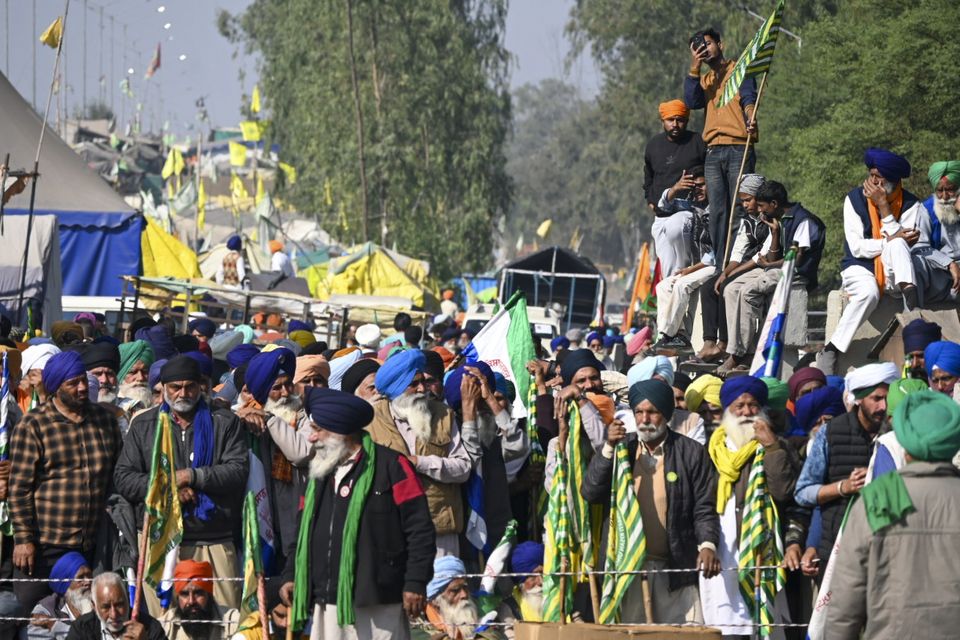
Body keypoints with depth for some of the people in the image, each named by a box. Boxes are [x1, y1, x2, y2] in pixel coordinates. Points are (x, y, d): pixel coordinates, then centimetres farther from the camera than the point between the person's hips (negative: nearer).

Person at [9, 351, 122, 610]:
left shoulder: (105, 419, 10)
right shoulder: (33, 425, -4)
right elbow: (19, 487, -6)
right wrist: (24, 539, -11)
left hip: (92, 546, 4)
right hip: (45, 544, -4)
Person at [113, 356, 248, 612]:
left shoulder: (224, 423, 12)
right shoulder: (144, 425, 15)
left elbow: (238, 471, 0)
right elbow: (123, 478, 7)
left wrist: (193, 476, -10)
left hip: (214, 541, -1)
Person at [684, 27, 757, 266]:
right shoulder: (703, 80, 25)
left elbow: (748, 97, -9)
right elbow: (691, 101, 6)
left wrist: (750, 118, -30)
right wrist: (694, 67, 0)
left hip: (739, 150, -5)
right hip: (713, 153, 5)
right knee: (717, 213, -1)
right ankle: (721, 265, -3)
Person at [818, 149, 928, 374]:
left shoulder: (910, 204, -3)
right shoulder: (855, 199, -3)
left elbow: (903, 242, -16)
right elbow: (856, 246, -9)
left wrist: (884, 206, -18)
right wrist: (889, 241, -21)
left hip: (892, 273, 1)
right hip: (860, 267, -1)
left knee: (896, 243, -31)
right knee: (868, 293, -36)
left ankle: (912, 302, -49)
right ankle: (831, 350, -31)